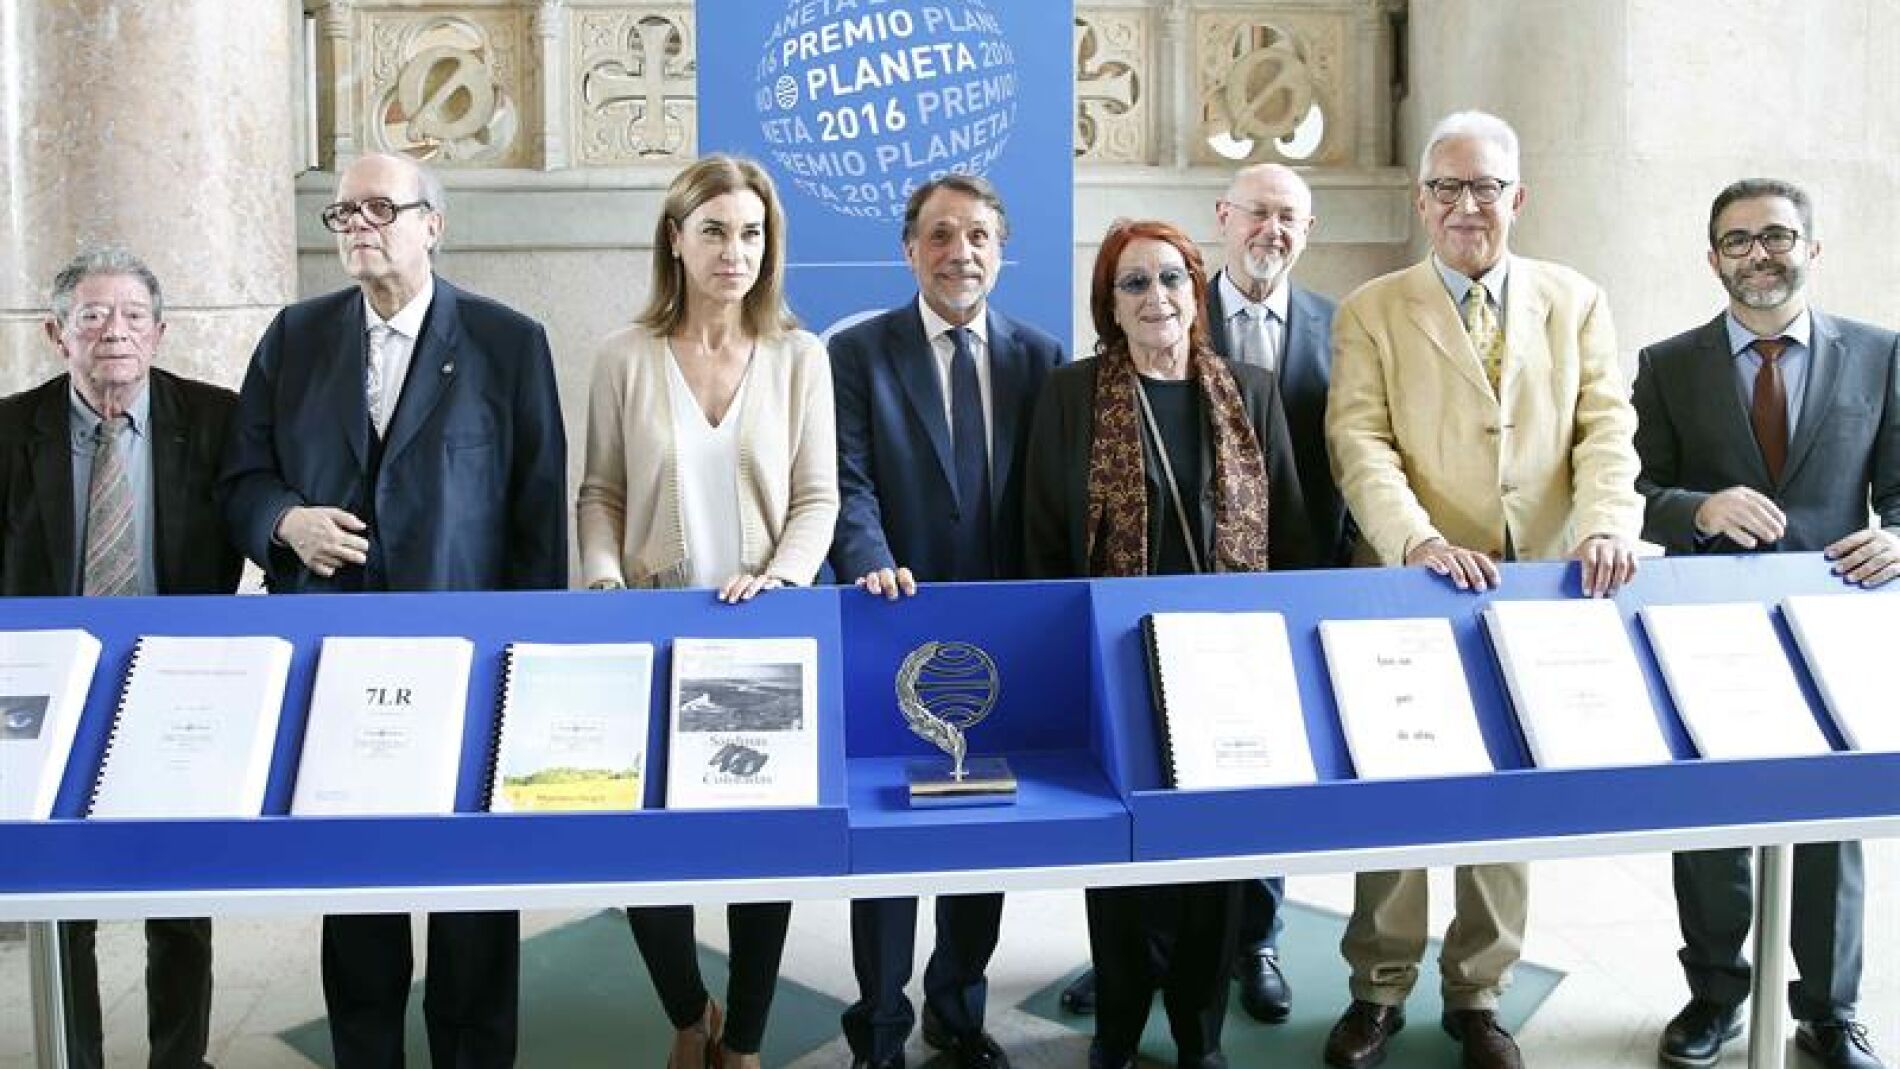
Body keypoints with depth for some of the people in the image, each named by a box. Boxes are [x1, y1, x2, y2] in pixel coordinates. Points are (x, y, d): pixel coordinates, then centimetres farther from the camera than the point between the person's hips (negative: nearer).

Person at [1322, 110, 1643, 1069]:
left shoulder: (1577, 303, 10)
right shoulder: (1370, 313, 2)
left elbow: (1607, 427, 1)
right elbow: (1360, 444, -8)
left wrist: (1606, 524, -18)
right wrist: (1420, 541, -24)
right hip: (1412, 588, -2)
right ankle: (1378, 989, 22)